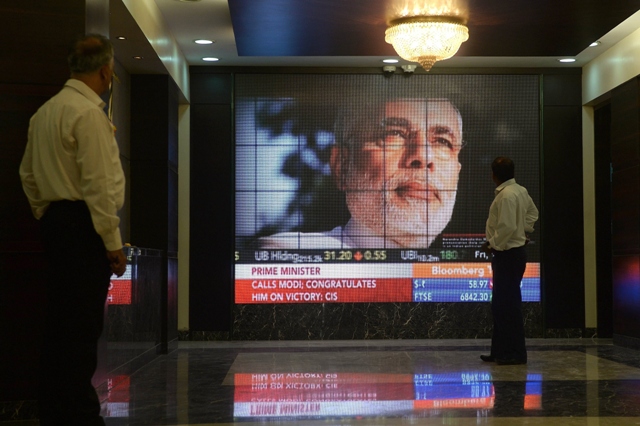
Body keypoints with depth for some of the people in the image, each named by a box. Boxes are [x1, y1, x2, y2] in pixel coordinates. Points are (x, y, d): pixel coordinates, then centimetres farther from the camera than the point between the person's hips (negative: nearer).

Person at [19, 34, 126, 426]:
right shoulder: (89, 113, -15)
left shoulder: (45, 111, 14)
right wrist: (113, 243, -14)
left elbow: (28, 174, 20)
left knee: (61, 321, 15)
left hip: (56, 221, 9)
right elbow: (98, 184, -18)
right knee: (83, 325, -5)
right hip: (85, 226, -9)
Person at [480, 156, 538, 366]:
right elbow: (532, 213, 25)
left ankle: (515, 353, 1)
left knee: (508, 304, -4)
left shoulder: (506, 195, -19)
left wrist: (493, 244, -13)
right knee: (500, 304, 14)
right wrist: (525, 232, 20)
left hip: (508, 254, -10)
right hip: (514, 252, 10)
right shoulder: (521, 191, 11)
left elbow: (507, 227, -24)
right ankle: (499, 351, 20)